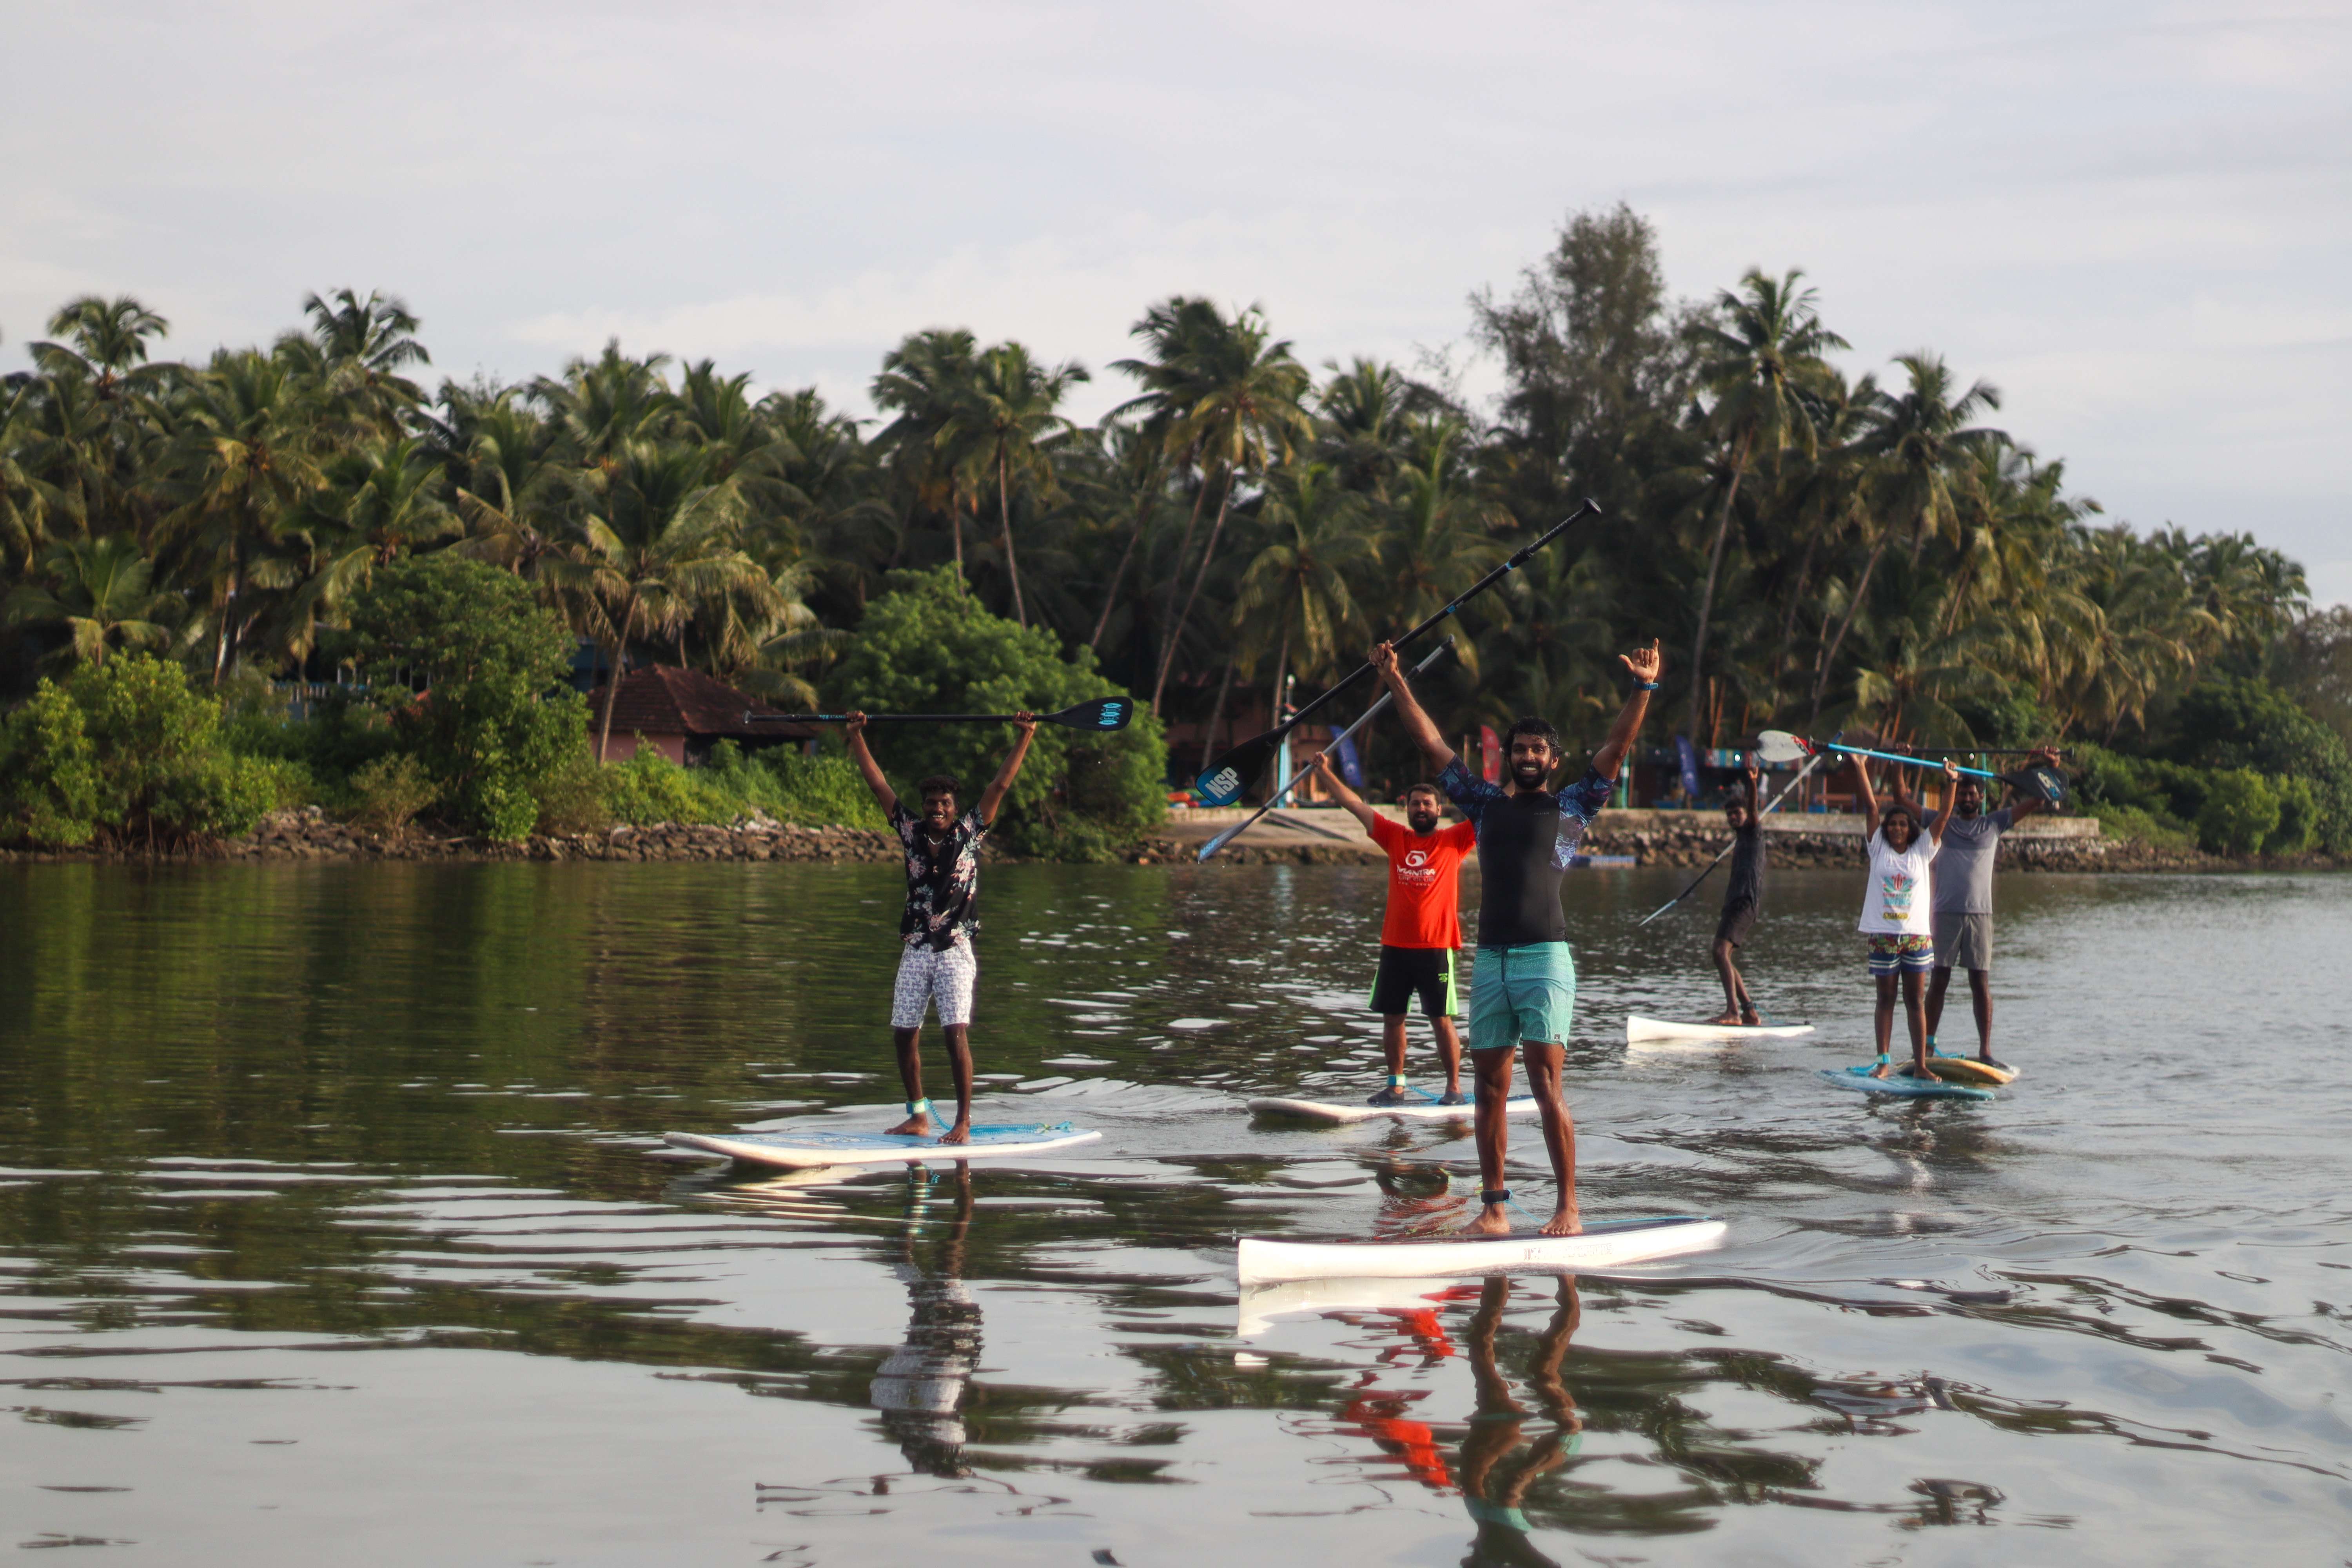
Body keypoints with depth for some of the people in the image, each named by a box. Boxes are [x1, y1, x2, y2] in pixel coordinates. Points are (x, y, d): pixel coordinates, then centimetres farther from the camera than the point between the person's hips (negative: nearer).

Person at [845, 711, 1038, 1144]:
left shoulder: (970, 832, 0)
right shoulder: (912, 832, 6)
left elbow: (1000, 786, -3)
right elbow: (878, 784, 8)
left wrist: (1026, 737, -7)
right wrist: (857, 737, 7)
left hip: (955, 950, -4)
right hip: (915, 950, 4)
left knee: (956, 1032, -12)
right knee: (904, 1034, 4)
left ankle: (964, 1121, -8)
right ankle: (918, 1116, 18)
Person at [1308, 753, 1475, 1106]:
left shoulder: (1454, 841, 2)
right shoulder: (1396, 838, 9)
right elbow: (1356, 805, 8)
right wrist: (1325, 773, 3)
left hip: (1436, 947, -4)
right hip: (1395, 945, 4)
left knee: (1442, 1020, -2)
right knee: (1392, 1017, 7)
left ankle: (1454, 1087, 5)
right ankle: (1396, 1086, 16)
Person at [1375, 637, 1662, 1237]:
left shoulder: (1571, 806, 7)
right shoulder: (1485, 803, 15)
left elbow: (1616, 748, -3)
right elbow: (1432, 743, 16)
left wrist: (1643, 690, -14)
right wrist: (1396, 683, 13)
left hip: (1544, 957, -4)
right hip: (1490, 959, 4)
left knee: (1547, 1087, -9)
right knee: (1490, 1090, 4)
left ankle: (1569, 1206, -6)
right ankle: (1493, 1205, 9)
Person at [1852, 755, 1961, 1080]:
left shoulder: (1922, 852, 5)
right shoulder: (1879, 849, 5)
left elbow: (1943, 817, -1)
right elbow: (1871, 806, -1)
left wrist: (1951, 783, -11)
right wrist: (1861, 769, -4)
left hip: (1917, 935, 0)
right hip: (1883, 936, 0)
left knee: (1915, 1001, 4)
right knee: (1886, 1000, 5)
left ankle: (1920, 1064, 2)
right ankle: (1883, 1062, 7)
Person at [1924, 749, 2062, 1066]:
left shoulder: (1994, 824, 13)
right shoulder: (1943, 824, 11)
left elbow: (2036, 802, 12)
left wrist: (2048, 769, 1)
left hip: (1980, 913, 0)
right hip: (1946, 912, 0)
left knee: (1981, 983, -1)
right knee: (1938, 979, 1)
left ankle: (1985, 1050, -1)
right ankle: (1928, 1044, 6)